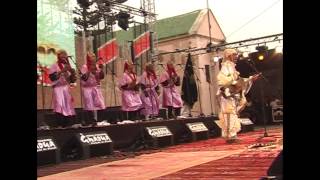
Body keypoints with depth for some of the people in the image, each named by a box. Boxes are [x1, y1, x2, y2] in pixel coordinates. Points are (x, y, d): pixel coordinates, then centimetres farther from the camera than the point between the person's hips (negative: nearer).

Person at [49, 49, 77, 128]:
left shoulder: (67, 66, 16)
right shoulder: (54, 66, 1)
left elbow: (72, 80, 14)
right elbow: (52, 77, -14)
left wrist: (73, 73, -5)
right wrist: (62, 71, -19)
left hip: (67, 89, 5)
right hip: (58, 89, -5)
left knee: (68, 108, 1)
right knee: (60, 108, -14)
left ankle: (66, 125, 6)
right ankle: (60, 125, -13)